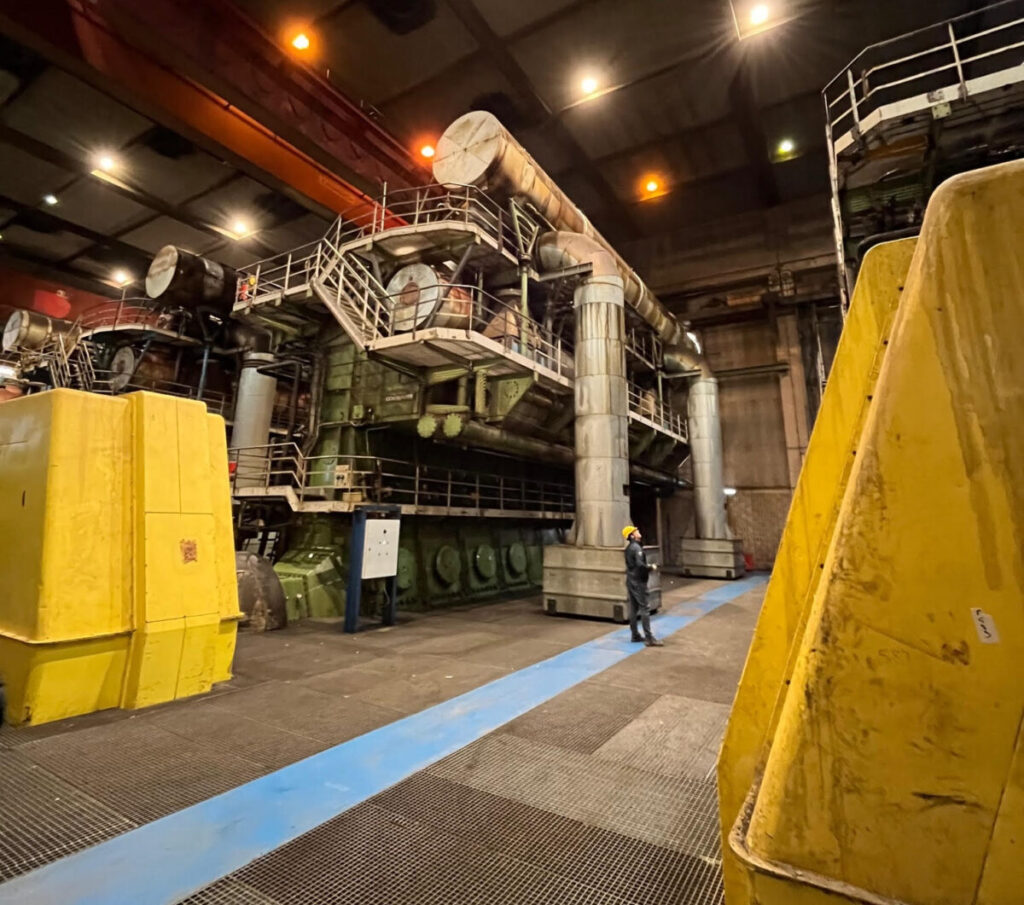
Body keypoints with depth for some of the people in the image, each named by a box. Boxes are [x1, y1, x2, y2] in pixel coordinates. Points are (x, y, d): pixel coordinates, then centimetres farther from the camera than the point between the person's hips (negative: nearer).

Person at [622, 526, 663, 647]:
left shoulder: (629, 548, 12)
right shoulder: (636, 547, -17)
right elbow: (640, 564, -27)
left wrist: (647, 565, 10)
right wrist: (651, 567, -11)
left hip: (631, 581, 9)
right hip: (638, 582, -9)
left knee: (633, 609, 12)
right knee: (644, 609, -6)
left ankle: (635, 636, 18)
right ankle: (649, 638, -5)